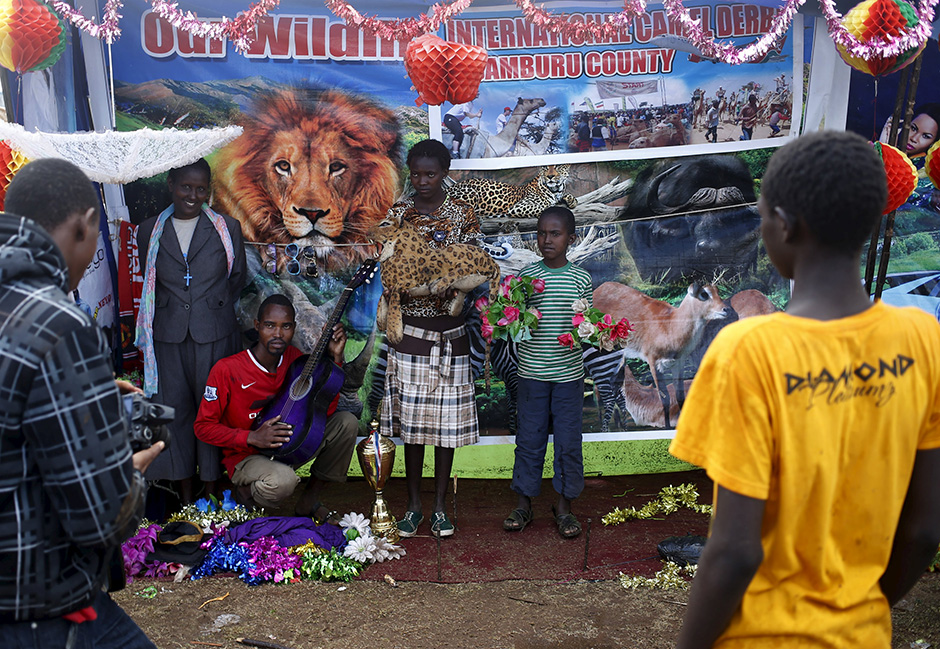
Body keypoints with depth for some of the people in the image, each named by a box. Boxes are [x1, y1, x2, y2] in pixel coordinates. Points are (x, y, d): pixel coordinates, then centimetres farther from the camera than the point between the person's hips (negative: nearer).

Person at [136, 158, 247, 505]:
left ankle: (211, 493, 19)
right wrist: (175, 312, 8)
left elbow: (237, 277, 10)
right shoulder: (149, 231, 5)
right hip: (168, 337, 2)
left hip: (215, 335, -1)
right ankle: (185, 499, 20)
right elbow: (149, 283, 15)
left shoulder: (228, 228, 2)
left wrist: (215, 309, 5)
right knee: (175, 410, 7)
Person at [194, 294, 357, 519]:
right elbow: (203, 427, -13)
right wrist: (252, 438, -25)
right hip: (247, 455, -6)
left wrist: (335, 357, -14)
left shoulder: (294, 358, -3)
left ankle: (308, 502, 2)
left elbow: (326, 409, -6)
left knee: (347, 422, -11)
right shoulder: (226, 370, -19)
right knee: (283, 479, -39)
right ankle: (246, 492, 0)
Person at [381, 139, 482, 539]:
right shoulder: (397, 215, 3)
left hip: (450, 331, 0)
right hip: (411, 329, 0)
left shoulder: (463, 216, 2)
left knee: (447, 422, 6)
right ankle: (414, 505, 19)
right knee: (411, 419, 5)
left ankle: (440, 505, 19)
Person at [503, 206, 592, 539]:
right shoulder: (526, 275, 1)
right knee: (529, 439, 8)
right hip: (532, 373, 0)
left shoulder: (581, 279, 1)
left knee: (568, 441, 7)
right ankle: (523, 503, 22)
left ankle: (564, 506, 22)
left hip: (569, 372, 0)